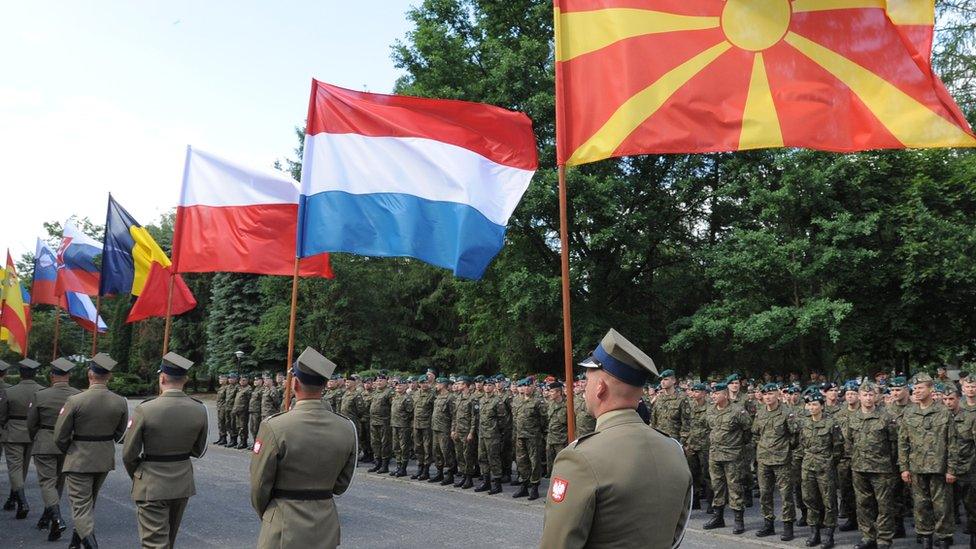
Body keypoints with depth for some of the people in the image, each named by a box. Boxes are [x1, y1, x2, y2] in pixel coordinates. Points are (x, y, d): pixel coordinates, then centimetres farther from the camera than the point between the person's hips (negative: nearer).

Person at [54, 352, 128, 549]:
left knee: (81, 505, 1)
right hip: (106, 460, 5)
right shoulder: (120, 402, -7)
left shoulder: (75, 401, -18)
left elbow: (60, 436, -10)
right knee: (90, 501, 24)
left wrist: (69, 451, 9)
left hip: (79, 460, -5)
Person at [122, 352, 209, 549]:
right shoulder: (199, 410, -7)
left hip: (151, 485, -4)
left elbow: (129, 454, -9)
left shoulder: (145, 409, -18)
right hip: (183, 483, 4)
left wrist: (135, 476, 10)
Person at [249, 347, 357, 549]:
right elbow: (341, 485, 4)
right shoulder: (347, 428, -5)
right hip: (326, 528, 4)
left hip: (285, 529, -4)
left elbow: (260, 485, -7)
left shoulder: (274, 427, -18)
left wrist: (265, 515, 10)